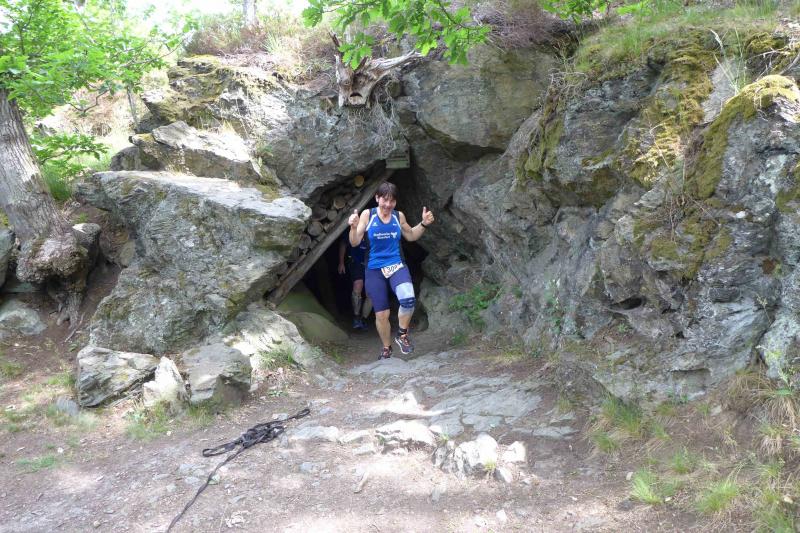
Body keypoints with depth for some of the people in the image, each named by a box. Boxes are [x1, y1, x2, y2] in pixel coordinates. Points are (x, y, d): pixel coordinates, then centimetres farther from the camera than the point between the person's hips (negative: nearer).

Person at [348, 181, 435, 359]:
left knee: (408, 299, -28)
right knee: (381, 314, 5)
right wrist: (353, 227, -27)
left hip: (397, 266, 1)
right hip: (374, 270, -1)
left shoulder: (399, 216, 1)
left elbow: (410, 236, 19)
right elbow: (354, 242, -8)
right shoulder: (367, 215, -6)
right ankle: (386, 348, 31)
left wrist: (424, 224, 2)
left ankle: (402, 335, -2)